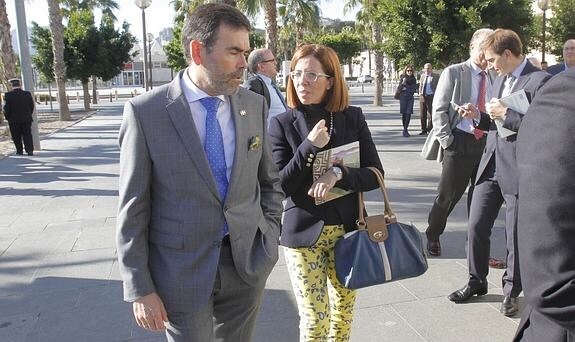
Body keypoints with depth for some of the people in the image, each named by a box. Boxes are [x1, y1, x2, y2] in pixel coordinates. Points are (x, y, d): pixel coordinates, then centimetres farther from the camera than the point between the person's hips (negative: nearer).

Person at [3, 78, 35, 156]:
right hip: (27, 119, 2)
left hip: (14, 120, -2)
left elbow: (6, 108, -8)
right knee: (27, 135, 4)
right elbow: (32, 106, 2)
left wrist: (7, 117, 5)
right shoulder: (27, 94, -2)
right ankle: (30, 150, -6)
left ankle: (19, 151, 13)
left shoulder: (8, 95, -9)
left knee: (16, 137, 9)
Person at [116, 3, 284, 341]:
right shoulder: (145, 112, -12)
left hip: (247, 261, 4)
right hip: (181, 270, -3)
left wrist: (270, 235, 2)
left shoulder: (255, 104, -1)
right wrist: (140, 288, -8)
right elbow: (133, 209, -8)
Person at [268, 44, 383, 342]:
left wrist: (338, 174, -22)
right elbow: (280, 187, -11)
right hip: (304, 233, -2)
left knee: (344, 308, 18)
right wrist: (309, 146, -22)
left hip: (348, 229, 2)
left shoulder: (353, 118, -2)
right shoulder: (282, 123, -7)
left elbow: (375, 174, -4)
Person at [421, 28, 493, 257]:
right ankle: (432, 236, 25)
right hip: (460, 143, -4)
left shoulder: (495, 77, 9)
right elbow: (439, 109, -4)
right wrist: (446, 141, -11)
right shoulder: (453, 73, -2)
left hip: (486, 144, 4)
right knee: (447, 195, 4)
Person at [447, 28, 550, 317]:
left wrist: (506, 114, -20)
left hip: (518, 171, -7)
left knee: (515, 234, 7)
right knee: (476, 226, 10)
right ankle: (476, 282, 28)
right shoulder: (500, 80, 14)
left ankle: (511, 290, 26)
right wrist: (479, 115, 4)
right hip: (490, 166, 7)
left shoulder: (540, 81, -11)